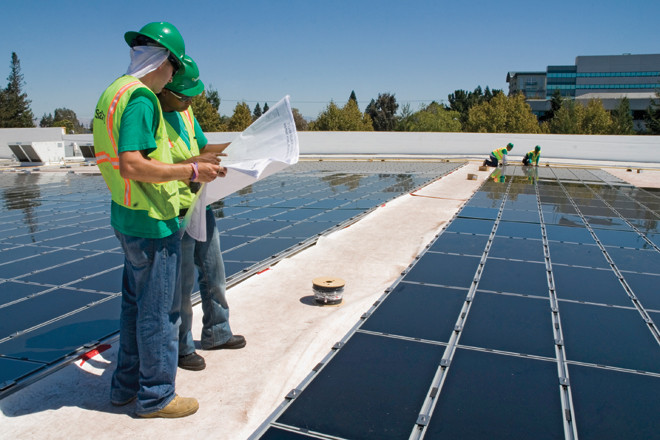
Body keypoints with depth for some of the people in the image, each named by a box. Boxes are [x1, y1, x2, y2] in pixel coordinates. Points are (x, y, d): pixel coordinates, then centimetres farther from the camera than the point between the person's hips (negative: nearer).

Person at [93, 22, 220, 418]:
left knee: (135, 304, 20)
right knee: (158, 312, 3)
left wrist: (179, 167, 22)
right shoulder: (141, 96, -18)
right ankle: (156, 396, 19)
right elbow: (132, 166, -27)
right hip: (153, 222, -10)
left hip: (127, 216, 10)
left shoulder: (112, 93, 13)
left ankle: (126, 385, 34)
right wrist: (191, 171, -20)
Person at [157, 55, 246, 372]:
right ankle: (180, 348, 24)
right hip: (176, 215, -9)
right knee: (181, 283, 4)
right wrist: (191, 165, -35)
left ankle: (216, 333, 37)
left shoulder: (184, 110, 8)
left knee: (213, 272, 18)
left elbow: (203, 147, 16)